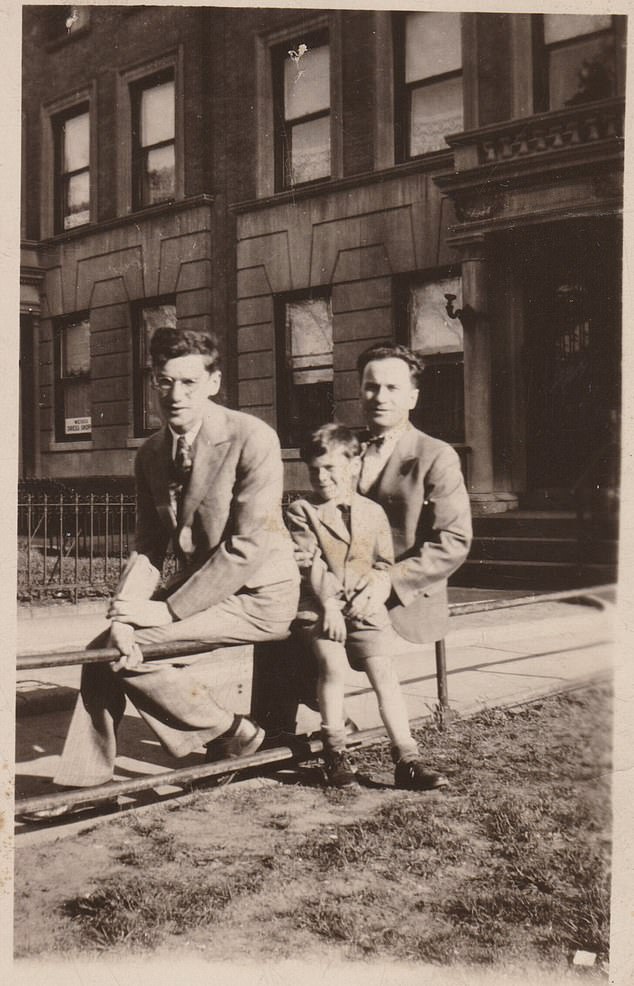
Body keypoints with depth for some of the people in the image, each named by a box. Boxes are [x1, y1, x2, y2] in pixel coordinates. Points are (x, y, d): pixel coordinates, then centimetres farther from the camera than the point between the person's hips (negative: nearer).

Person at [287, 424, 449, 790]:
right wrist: (329, 606, -15)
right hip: (319, 608, -1)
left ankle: (407, 759, -13)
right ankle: (335, 753, -7)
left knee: (383, 668, -15)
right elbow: (312, 564, -3)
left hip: (364, 609, 2)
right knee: (333, 665, -23)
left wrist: (373, 596, -8)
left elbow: (384, 566, 12)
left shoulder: (373, 512, 14)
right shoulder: (302, 511, 7)